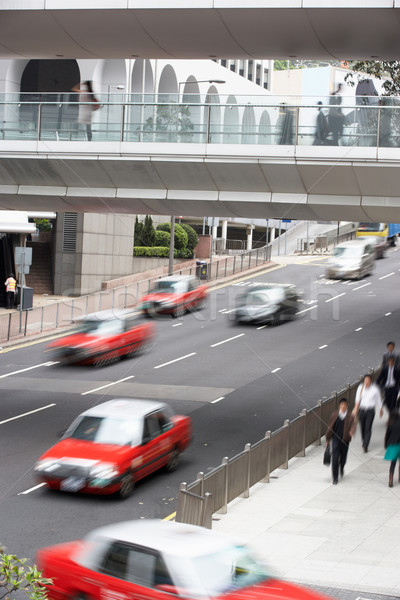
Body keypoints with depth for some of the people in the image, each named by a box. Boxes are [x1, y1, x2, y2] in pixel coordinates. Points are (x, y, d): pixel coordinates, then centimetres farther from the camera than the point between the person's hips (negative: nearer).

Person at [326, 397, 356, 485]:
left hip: (345, 440, 1)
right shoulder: (334, 415, -1)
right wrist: (328, 439, 11)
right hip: (336, 439, -1)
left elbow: (353, 425, -20)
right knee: (335, 459, -7)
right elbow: (330, 427, 7)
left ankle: (341, 468, 52)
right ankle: (335, 478, 2)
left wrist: (351, 432, -43)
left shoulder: (350, 416, -4)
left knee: (343, 458, 16)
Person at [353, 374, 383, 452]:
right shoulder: (360, 388, -4)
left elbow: (378, 400, 3)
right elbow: (357, 399, -3)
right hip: (362, 410, 3)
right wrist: (356, 409, -13)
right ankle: (364, 442, 36)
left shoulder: (375, 389, -10)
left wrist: (381, 410, 14)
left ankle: (365, 446, -4)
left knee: (368, 428, -7)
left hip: (370, 411, -3)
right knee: (363, 427, 13)